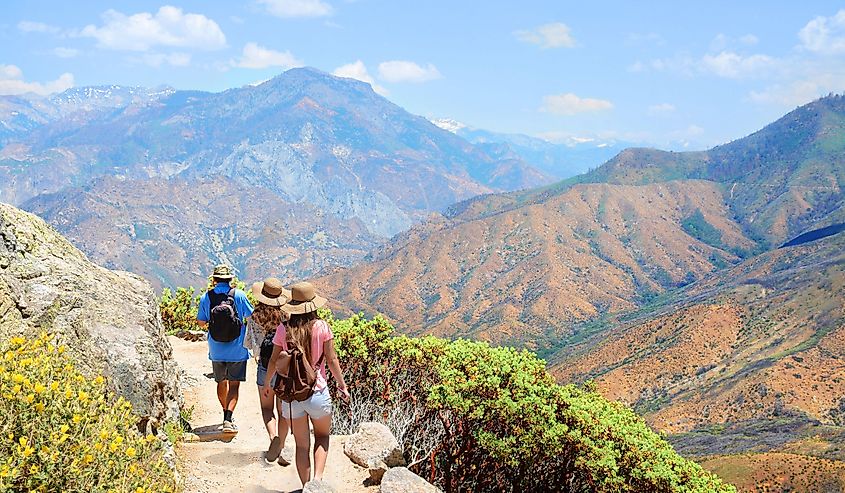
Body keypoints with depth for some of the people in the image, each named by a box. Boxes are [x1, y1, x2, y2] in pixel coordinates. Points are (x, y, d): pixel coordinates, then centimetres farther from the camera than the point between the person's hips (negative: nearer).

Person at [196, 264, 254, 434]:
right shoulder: (239, 295, -10)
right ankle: (228, 418, -14)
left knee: (221, 382, 19)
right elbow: (251, 315, 1)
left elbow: (201, 322, 3)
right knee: (234, 384, 1)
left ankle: (226, 415, 32)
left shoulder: (206, 297, -5)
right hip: (237, 350, -2)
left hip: (216, 350, 2)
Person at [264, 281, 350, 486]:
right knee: (322, 436, 21)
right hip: (317, 393, -1)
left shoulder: (283, 329, -4)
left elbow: (274, 360, 4)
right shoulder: (321, 327, -9)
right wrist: (342, 385, 7)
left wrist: (267, 382, 23)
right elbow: (331, 359, -5)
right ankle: (318, 478, 3)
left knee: (302, 445, 14)